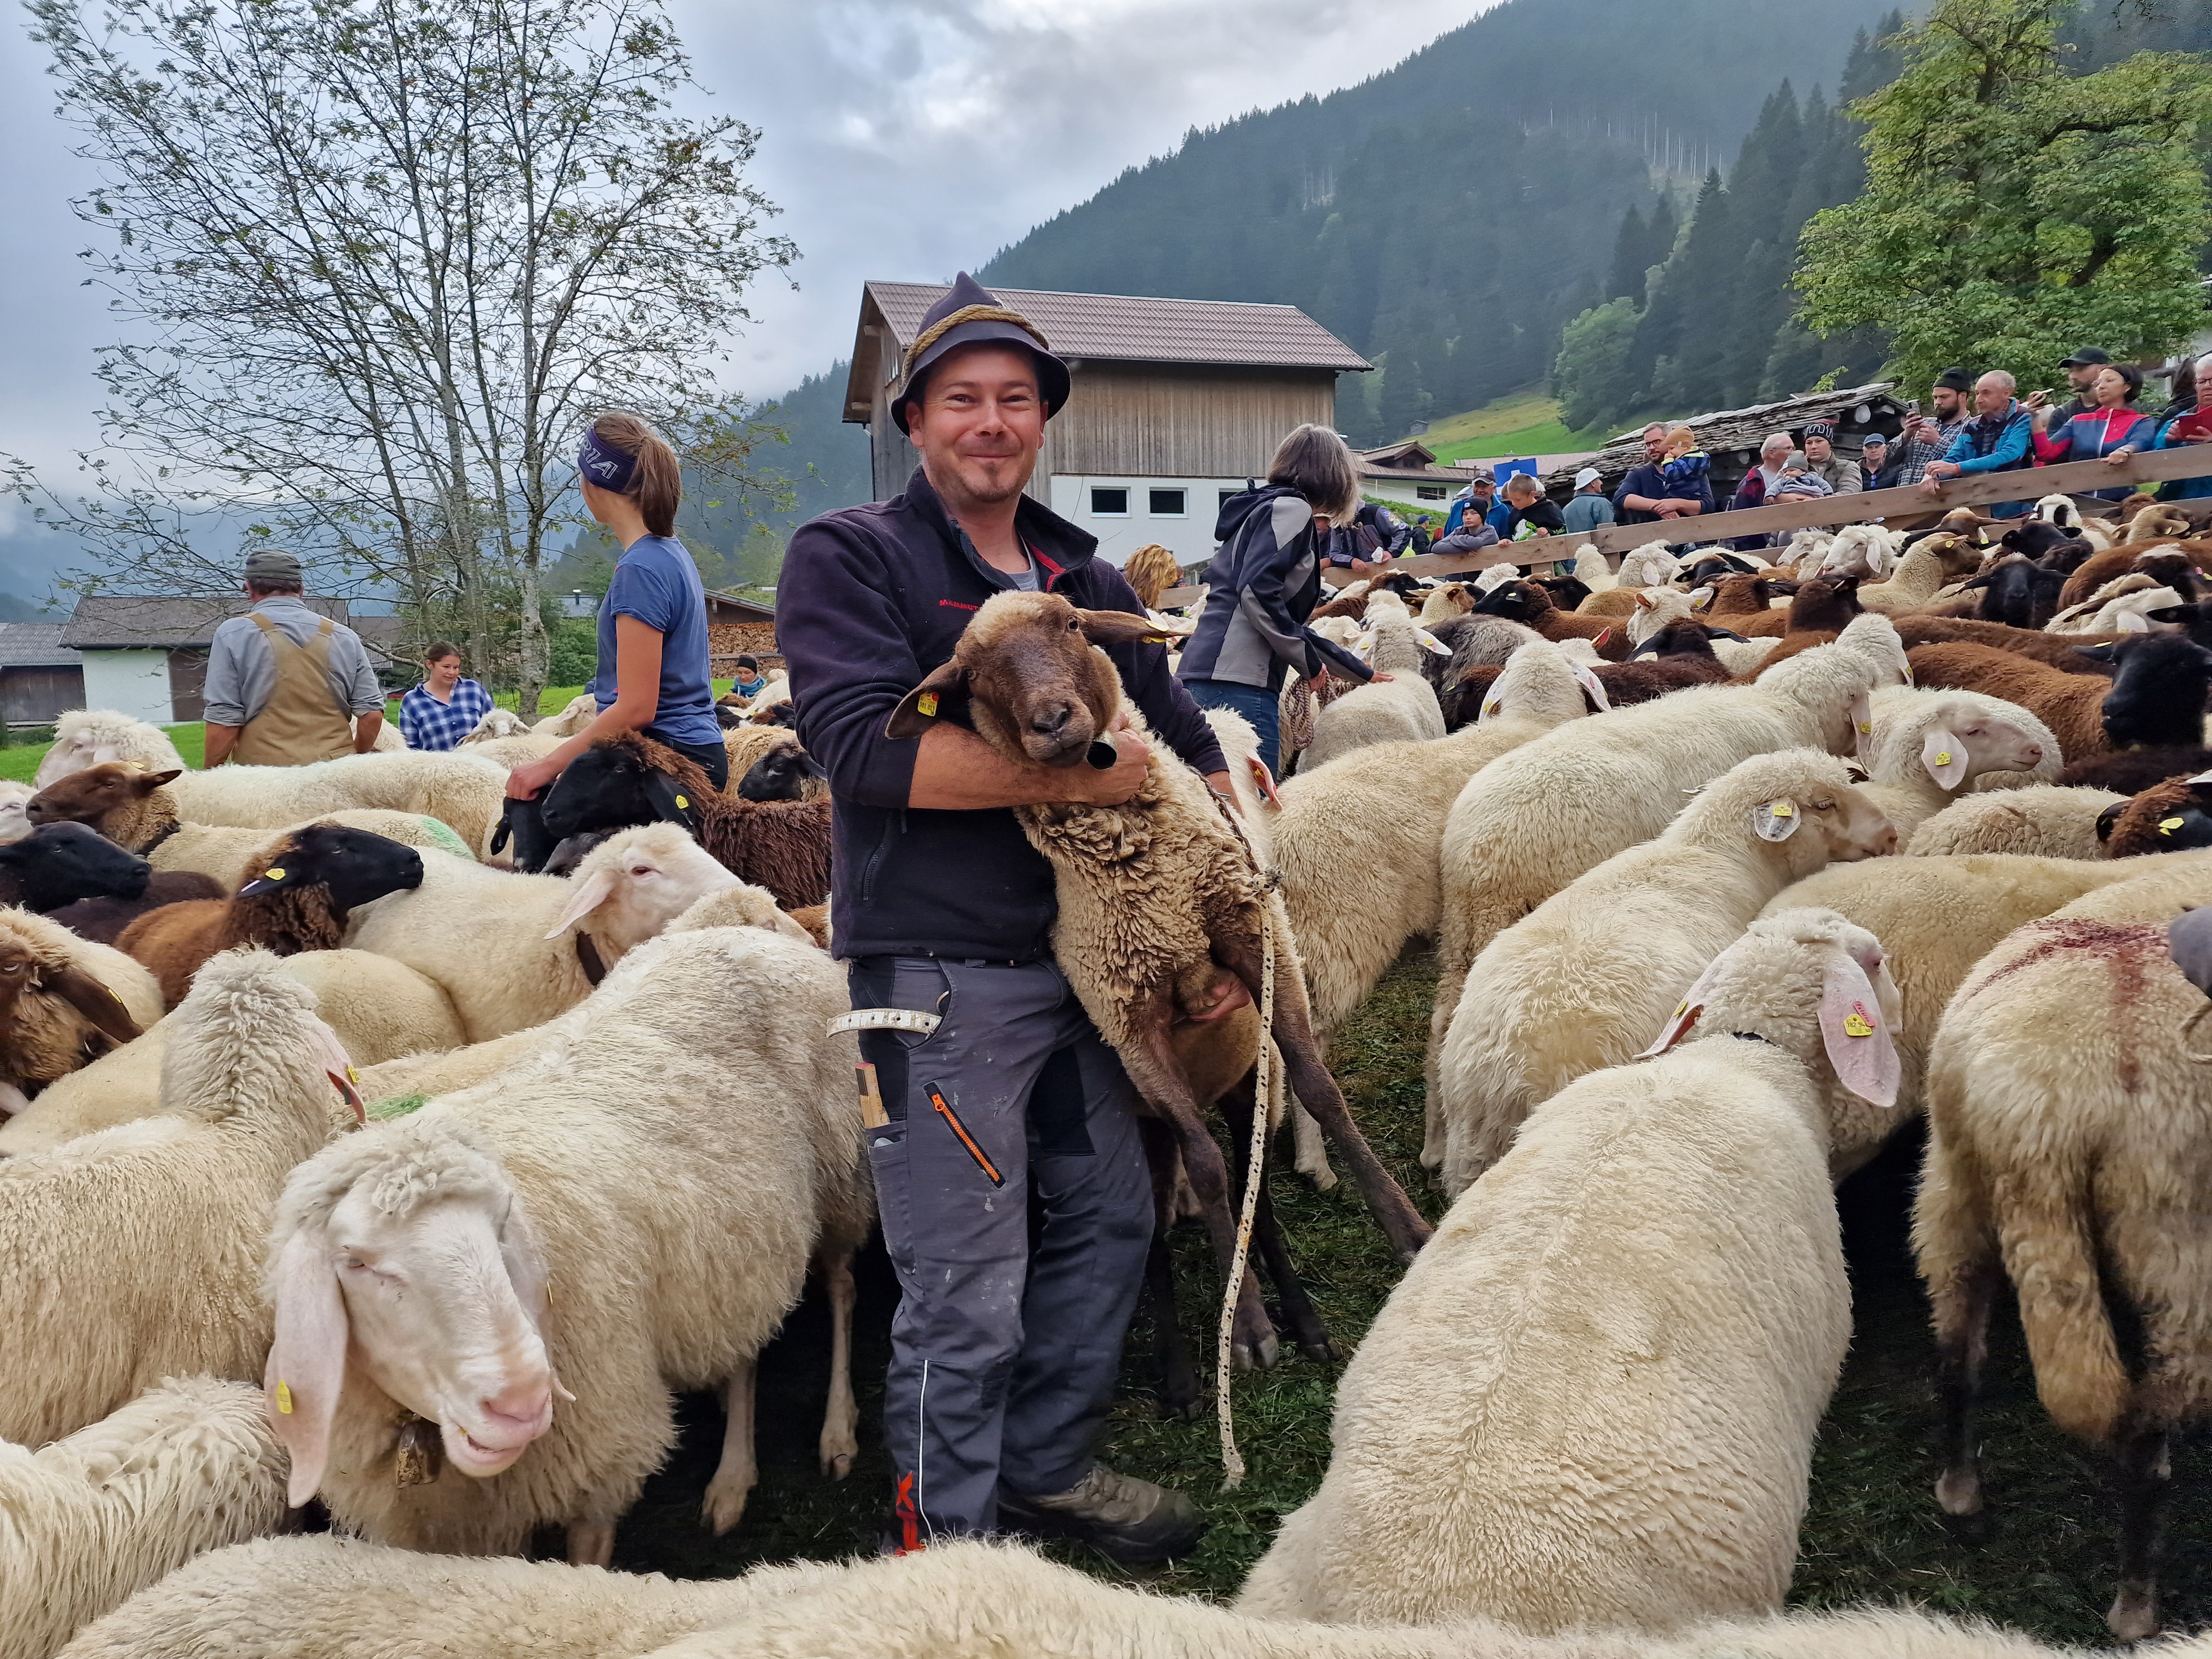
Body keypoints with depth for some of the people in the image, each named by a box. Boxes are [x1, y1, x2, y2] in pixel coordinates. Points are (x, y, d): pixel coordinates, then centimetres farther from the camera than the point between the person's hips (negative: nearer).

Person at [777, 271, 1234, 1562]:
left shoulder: (1089, 581, 14)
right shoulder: (850, 558, -6)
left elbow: (1190, 746, 15)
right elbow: (863, 743, -21)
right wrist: (1070, 776, -22)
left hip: (1083, 958, 7)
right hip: (940, 977, -7)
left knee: (1112, 1218, 18)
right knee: (968, 1292, 0)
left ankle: (1046, 1465, 39)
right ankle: (945, 1545, 22)